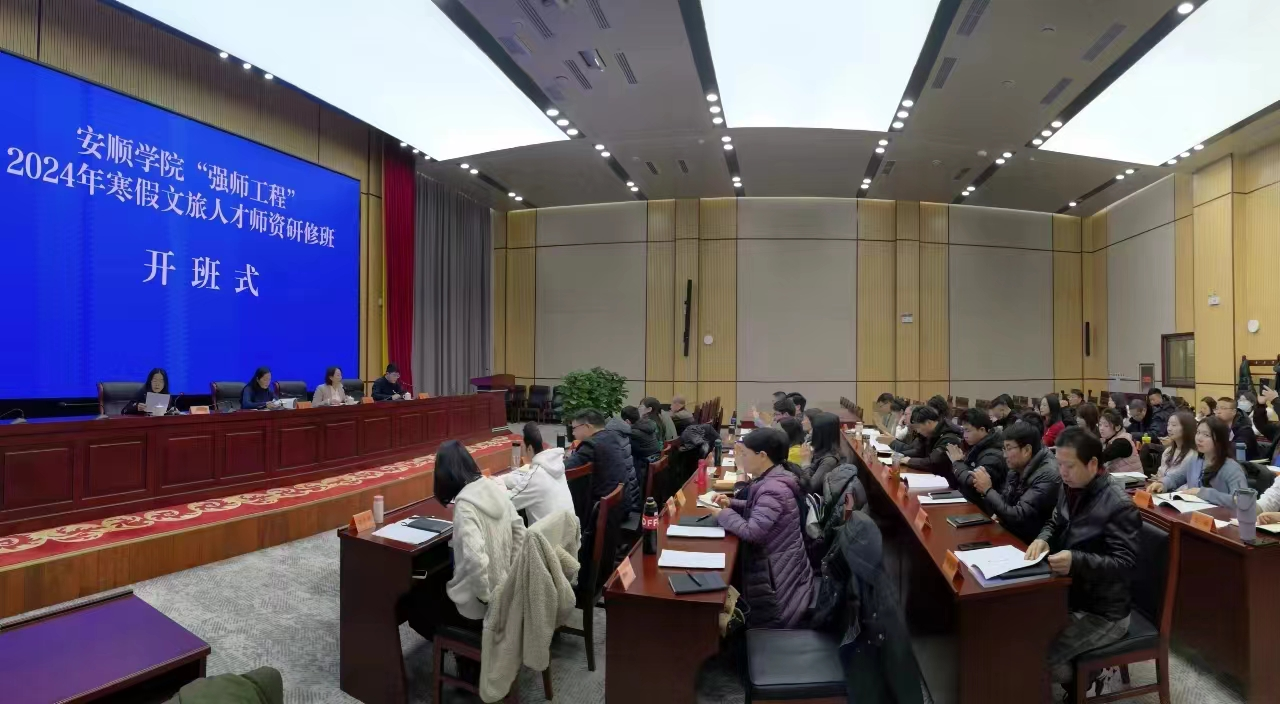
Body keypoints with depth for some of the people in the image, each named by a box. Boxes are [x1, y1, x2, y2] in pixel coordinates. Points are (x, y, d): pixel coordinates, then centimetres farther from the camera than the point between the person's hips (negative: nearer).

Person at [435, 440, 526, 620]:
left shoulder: (465, 504, -24)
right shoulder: (496, 489, -3)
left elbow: (475, 558, -32)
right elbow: (519, 530, 6)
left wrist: (484, 596, -18)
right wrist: (511, 570, 11)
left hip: (475, 602, -7)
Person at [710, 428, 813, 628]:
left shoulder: (774, 489, -30)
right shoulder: (771, 479, 2)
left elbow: (752, 532, -33)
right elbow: (757, 507, 19)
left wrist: (723, 514, -18)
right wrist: (731, 504, 3)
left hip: (779, 573, -10)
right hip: (771, 563, 10)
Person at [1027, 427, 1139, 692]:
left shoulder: (1119, 505, -22)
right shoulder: (1070, 489, 1)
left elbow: (1124, 564, -25)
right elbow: (1055, 524, 16)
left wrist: (1077, 561, -41)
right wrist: (1043, 538, -7)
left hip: (1102, 612, -8)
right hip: (1070, 596, 8)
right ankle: (1081, 672, 19)